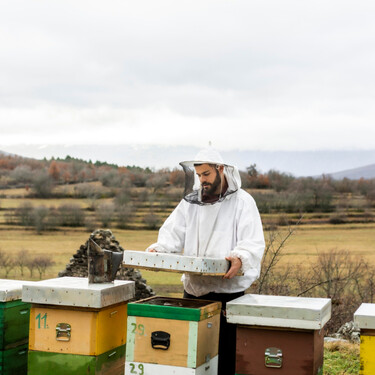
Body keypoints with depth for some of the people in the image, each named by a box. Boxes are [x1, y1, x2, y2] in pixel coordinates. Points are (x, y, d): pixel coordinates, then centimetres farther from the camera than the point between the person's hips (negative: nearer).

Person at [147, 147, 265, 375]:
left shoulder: (242, 201, -2)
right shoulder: (190, 201, 13)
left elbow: (254, 242, -12)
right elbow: (172, 234, 8)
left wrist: (240, 258, -33)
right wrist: (157, 250, -13)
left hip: (228, 290, -5)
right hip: (193, 288, 5)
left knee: (225, 353, -1)